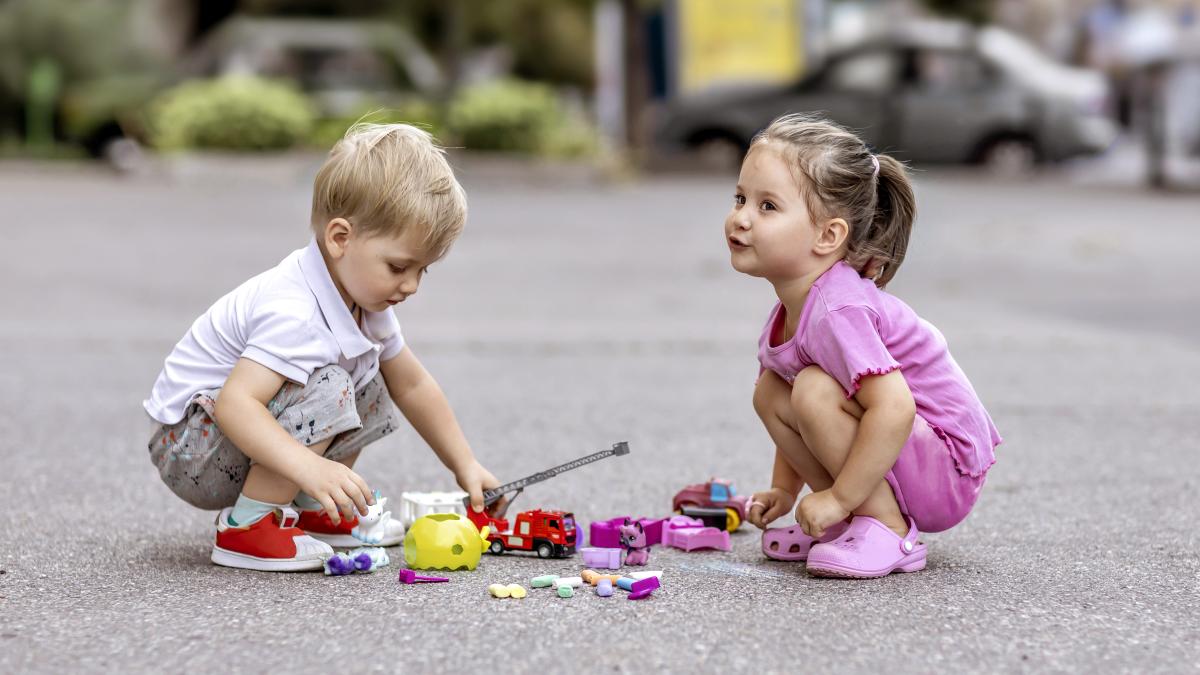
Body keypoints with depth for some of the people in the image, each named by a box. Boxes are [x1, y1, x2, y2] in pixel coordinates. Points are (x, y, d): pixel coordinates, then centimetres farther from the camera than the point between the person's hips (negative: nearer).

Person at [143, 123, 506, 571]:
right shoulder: (294, 314, -32)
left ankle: (308, 511, 13)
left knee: (371, 392, 13)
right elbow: (234, 403, -42)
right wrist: (312, 469, -53)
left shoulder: (362, 299, 0)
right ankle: (246, 528, -21)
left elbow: (412, 385, 13)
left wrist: (465, 467, 12)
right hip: (188, 453, -10)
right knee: (326, 389, -29)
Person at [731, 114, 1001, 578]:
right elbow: (796, 417, 19)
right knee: (771, 392, 3)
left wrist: (838, 498, -30)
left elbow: (894, 409, -37)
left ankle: (890, 534, -16)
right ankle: (851, 523, 5)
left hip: (948, 469, -10)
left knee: (816, 391, -27)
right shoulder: (789, 313, 4)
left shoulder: (835, 312, -27)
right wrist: (784, 491, 11)